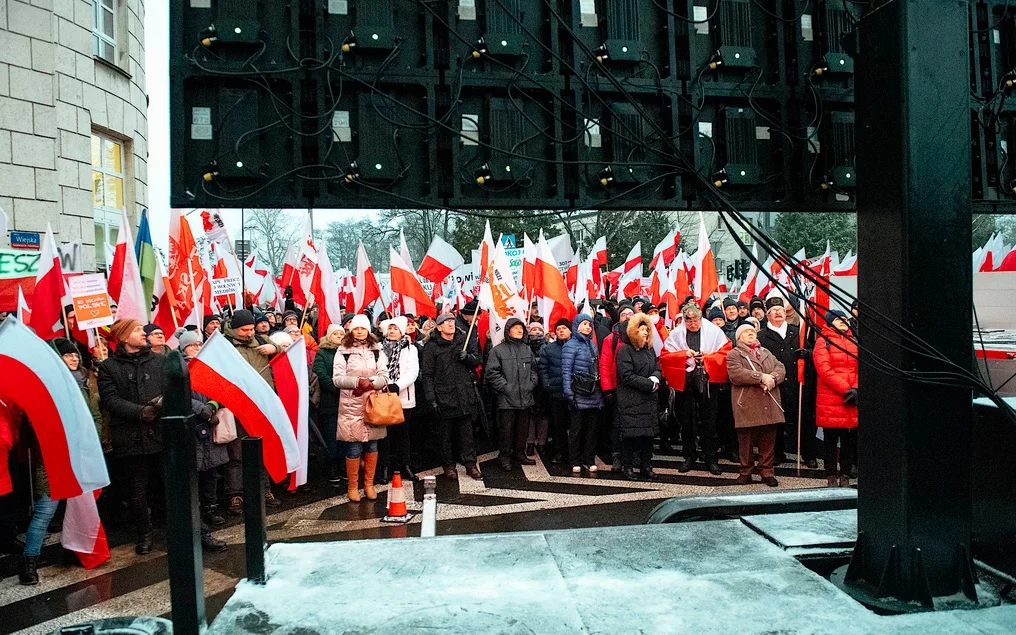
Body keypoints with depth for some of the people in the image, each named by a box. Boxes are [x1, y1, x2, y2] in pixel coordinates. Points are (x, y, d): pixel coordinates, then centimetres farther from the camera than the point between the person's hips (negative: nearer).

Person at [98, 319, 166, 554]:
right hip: (130, 438, -1)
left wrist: (162, 402, -19)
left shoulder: (159, 361, 10)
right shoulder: (108, 367, 5)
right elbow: (110, 399, -6)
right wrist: (140, 411, -18)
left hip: (161, 432, 1)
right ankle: (144, 535, 24)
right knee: (137, 491, 8)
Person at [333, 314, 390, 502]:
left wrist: (369, 384, -16)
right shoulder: (343, 351, 1)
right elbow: (337, 378, -6)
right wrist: (358, 382, -20)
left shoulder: (377, 350, 8)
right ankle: (352, 487, 12)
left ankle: (369, 484, 20)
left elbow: (384, 377, 2)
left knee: (372, 445, 8)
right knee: (354, 448, -1)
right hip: (351, 406, -3)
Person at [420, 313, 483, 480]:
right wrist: (431, 399, -11)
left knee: (467, 432, 8)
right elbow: (427, 374, -5)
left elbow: (477, 361, 13)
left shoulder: (465, 339, 7)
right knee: (446, 433, 8)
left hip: (465, 395, 3)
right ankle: (448, 465, 20)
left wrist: (467, 357, -10)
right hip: (444, 397, -3)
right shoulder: (431, 346, -4)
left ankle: (470, 463, 16)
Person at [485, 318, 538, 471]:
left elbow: (533, 368, 20)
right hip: (507, 399, -5)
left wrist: (531, 384, 7)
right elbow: (491, 372, -9)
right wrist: (505, 387, -12)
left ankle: (519, 453, 27)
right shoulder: (498, 350, -5)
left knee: (523, 428, 13)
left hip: (525, 398, 5)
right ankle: (505, 457, 12)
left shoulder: (527, 349, 13)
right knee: (507, 429, 1)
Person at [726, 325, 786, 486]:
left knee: (768, 442, 7)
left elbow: (781, 368, 8)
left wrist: (772, 378, -13)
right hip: (747, 407, -4)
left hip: (770, 407, 4)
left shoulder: (767, 353, 22)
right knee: (746, 442, 3)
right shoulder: (734, 354, 4)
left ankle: (767, 472, 18)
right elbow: (736, 374, -14)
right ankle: (746, 472, 15)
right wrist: (761, 377, -16)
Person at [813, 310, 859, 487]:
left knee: (850, 439, 7)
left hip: (853, 400, 4)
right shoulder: (823, 342, 1)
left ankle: (845, 475, 16)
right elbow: (824, 370, -9)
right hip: (830, 399, -4)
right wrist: (846, 390, -14)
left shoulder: (854, 342, 16)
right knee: (831, 439, 2)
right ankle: (832, 476, 10)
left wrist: (856, 389, -8)